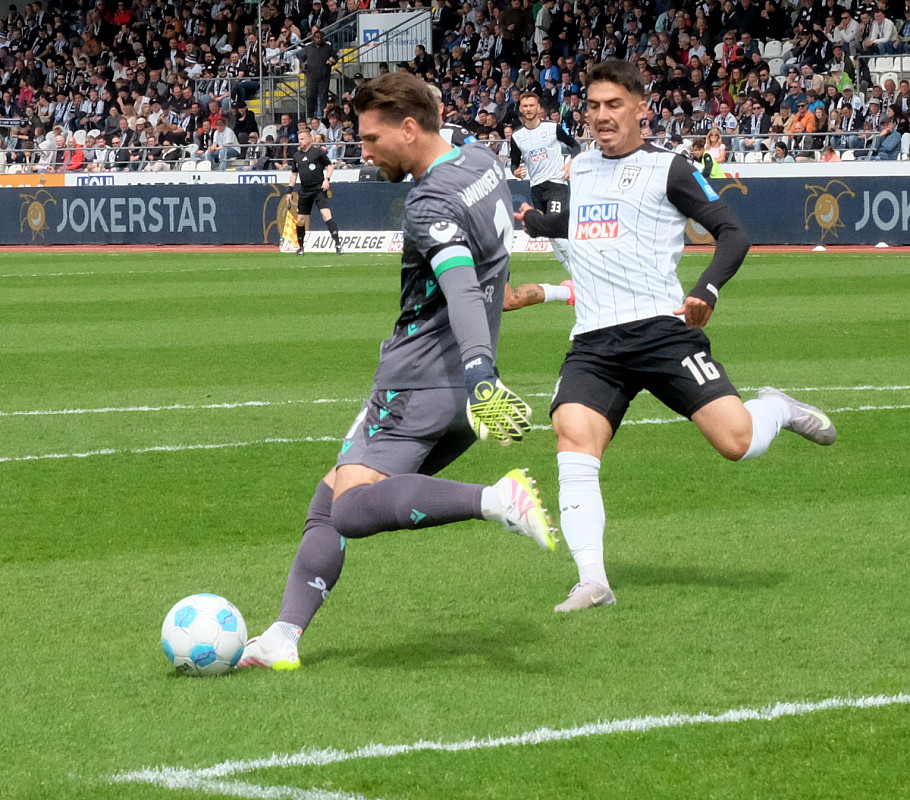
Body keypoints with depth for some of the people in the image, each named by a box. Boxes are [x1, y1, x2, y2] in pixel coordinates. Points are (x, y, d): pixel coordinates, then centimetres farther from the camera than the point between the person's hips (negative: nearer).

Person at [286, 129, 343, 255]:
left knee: (326, 214, -20)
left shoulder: (318, 152, -3)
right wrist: (290, 191, 15)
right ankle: (300, 247, 24)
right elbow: (294, 174, 20)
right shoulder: (296, 155, 13)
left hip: (319, 189, -5)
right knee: (300, 220, 7)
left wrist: (327, 179, -13)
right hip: (304, 191, 6)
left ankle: (338, 245, -23)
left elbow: (330, 165, 3)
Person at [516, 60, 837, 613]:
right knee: (573, 434, -23)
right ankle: (593, 581, -26)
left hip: (660, 328, -4)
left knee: (737, 441, -16)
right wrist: (531, 220, 35)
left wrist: (706, 293, -14)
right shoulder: (582, 167, 20)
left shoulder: (667, 169, 2)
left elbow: (734, 233, -1)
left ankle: (777, 410, 23)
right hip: (593, 341, 4)